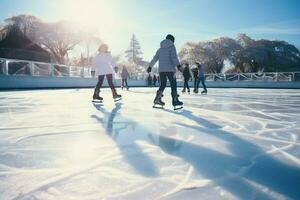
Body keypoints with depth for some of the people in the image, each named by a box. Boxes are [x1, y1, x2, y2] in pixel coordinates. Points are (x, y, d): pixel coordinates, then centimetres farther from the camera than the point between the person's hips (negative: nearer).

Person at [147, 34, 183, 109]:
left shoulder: (160, 49, 19)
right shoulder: (171, 46, 2)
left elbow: (155, 58, 20)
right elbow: (174, 56, -14)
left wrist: (150, 67, 27)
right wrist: (178, 65, -23)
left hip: (161, 70, 6)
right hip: (170, 69, -6)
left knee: (162, 85, 15)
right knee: (173, 85, -1)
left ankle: (157, 99, 8)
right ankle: (175, 101, -4)